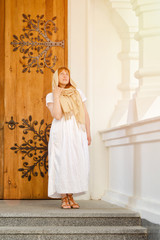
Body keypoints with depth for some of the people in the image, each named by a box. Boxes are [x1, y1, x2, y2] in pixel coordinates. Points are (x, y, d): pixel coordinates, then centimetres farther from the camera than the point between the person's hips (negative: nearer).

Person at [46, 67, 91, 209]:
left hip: (77, 133, 3)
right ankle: (64, 198, -2)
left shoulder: (78, 93, 16)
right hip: (61, 133, -3)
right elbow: (57, 115, -9)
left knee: (77, 163, -3)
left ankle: (71, 197, 7)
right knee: (62, 162, -8)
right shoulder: (51, 96, 7)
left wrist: (88, 133, 10)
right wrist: (57, 96, -5)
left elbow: (85, 114, 16)